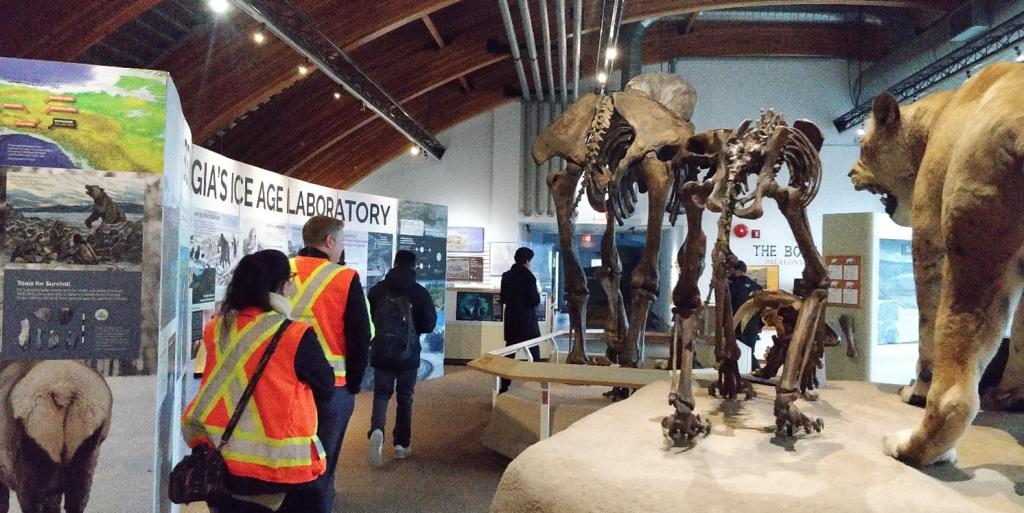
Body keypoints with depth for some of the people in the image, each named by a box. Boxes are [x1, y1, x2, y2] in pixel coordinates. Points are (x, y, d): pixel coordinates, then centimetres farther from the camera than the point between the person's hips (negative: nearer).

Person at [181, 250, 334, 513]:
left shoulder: (216, 329, -2)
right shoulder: (296, 336, -18)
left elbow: (218, 387, 11)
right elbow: (326, 386, -5)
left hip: (222, 462, 6)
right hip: (281, 468, -5)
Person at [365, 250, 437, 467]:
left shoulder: (378, 289, -3)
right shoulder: (420, 292, -7)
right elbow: (429, 324, -5)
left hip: (381, 352, 1)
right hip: (408, 353, -1)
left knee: (381, 394, 9)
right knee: (405, 398, 12)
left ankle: (377, 431, -17)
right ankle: (401, 444, 15)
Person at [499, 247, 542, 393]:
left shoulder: (506, 276, 4)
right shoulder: (528, 276, -14)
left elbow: (503, 299, 11)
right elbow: (535, 301, -14)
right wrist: (537, 294, 5)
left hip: (511, 320, 5)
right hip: (527, 321, -5)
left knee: (509, 353, 8)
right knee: (534, 352, 9)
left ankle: (504, 386, 6)